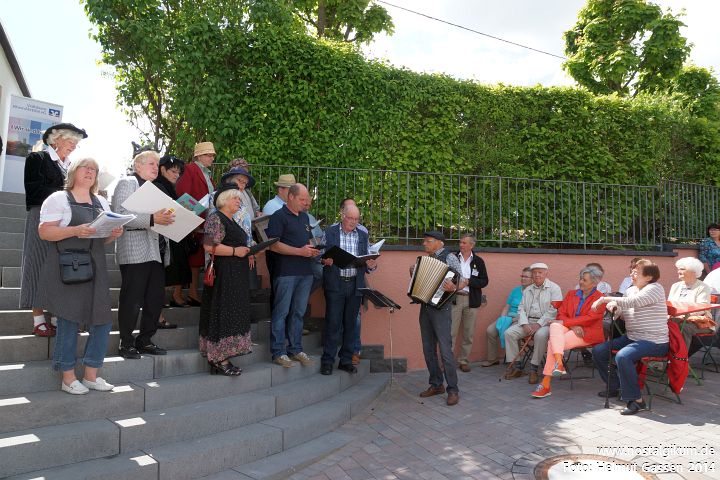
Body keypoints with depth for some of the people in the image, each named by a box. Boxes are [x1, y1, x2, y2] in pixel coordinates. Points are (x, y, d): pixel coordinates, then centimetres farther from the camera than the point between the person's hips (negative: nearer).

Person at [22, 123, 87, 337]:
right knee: (40, 266, -4)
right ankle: (39, 321, -1)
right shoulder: (37, 158, 2)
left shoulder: (70, 165, 18)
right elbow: (34, 190, -9)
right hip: (42, 219, -5)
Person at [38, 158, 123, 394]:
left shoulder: (101, 203, 18)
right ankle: (68, 377, 12)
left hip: (95, 268, 6)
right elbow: (44, 232, -8)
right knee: (69, 320, -2)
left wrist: (114, 233, -2)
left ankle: (91, 375, 16)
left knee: (102, 320, 3)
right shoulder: (58, 199, 0)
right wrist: (76, 230, -22)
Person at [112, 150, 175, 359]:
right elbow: (121, 215, -14)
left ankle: (145, 340, 19)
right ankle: (126, 343, 10)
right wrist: (152, 219, -22)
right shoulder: (127, 183, 0)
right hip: (134, 252, -8)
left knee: (156, 298, 8)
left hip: (154, 251, 8)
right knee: (132, 300, -2)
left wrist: (165, 218, 7)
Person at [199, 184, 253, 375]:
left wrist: (247, 251, 12)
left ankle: (220, 358, 16)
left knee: (233, 315, 10)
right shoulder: (216, 218, -9)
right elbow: (210, 246, -20)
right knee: (223, 316, -7)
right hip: (223, 275, -10)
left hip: (236, 277, 10)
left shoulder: (232, 221, 21)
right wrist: (235, 251, -17)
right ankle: (219, 359, -1)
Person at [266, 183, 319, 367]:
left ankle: (295, 349, 21)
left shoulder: (304, 217, 18)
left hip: (305, 272, 7)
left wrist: (311, 251, 5)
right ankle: (278, 352, 7)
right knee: (281, 312, -1)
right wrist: (300, 251, -18)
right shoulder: (279, 216, -6)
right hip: (285, 272, -7)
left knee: (298, 312, 12)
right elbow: (273, 244, -14)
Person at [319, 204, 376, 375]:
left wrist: (371, 265, -9)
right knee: (333, 322, -2)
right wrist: (325, 261, -20)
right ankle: (327, 361, 8)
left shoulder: (363, 235, 11)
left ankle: (346, 360, 18)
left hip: (355, 285, 3)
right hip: (335, 284, -3)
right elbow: (322, 255, 2)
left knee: (350, 323, 8)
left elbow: (367, 260, 12)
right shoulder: (330, 232, 2)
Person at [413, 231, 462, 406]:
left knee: (445, 350, -8)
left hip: (441, 308, -7)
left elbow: (460, 280, -10)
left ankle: (453, 390, 2)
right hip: (425, 307, 7)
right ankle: (436, 385, 23)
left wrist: (453, 287, -29)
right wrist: (413, 274, 7)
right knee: (428, 350, 11)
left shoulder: (449, 257, -5)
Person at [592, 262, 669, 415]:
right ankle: (615, 386, 20)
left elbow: (631, 302, -27)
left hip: (654, 342, -9)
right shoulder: (631, 290, 12)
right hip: (631, 337, 9)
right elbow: (623, 313, 15)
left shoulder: (655, 288, -12)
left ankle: (637, 400, -19)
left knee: (622, 356, -34)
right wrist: (613, 305, -8)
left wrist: (605, 299, -21)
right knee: (598, 350, 2)